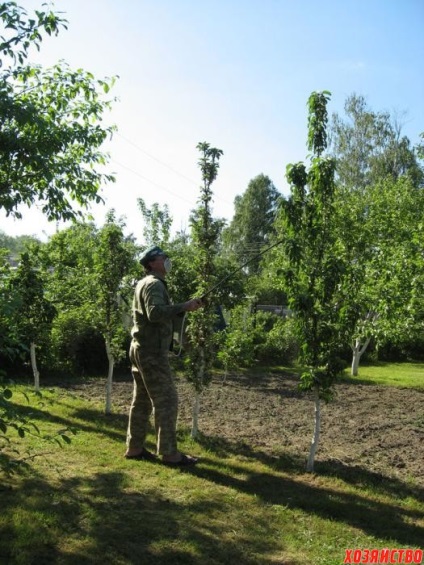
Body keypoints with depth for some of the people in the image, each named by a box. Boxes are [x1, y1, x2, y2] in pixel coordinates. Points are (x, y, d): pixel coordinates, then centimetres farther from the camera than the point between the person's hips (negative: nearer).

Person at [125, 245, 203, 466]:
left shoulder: (144, 283, 19)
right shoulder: (154, 284, -13)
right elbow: (155, 313, -29)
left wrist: (181, 309, 10)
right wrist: (184, 307, -26)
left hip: (141, 348, 10)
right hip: (152, 351, -10)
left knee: (142, 400, 13)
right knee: (166, 400, -7)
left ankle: (135, 448, 18)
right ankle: (169, 453, -4)